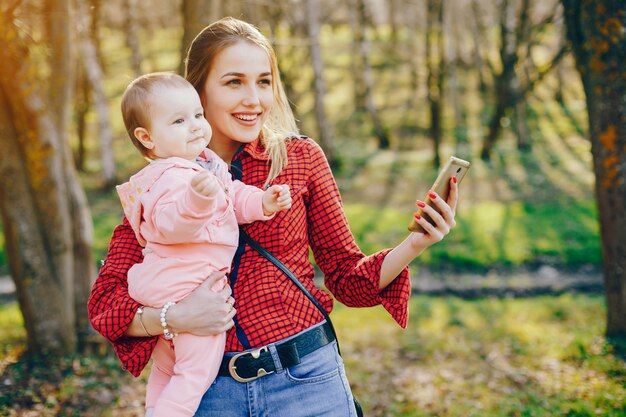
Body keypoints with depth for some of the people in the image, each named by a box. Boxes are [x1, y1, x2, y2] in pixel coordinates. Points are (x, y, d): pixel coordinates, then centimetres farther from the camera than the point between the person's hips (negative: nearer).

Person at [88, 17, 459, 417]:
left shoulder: (301, 156, -1)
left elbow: (349, 278, 3)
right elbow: (105, 300, -2)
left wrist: (413, 246, -14)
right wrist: (175, 318, -20)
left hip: (306, 382, 0)